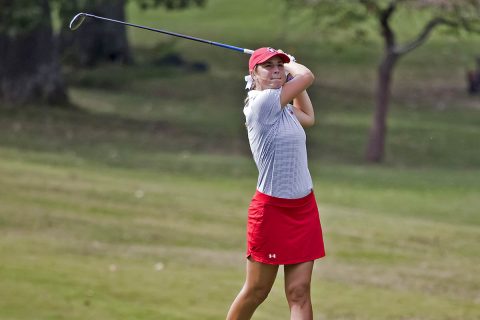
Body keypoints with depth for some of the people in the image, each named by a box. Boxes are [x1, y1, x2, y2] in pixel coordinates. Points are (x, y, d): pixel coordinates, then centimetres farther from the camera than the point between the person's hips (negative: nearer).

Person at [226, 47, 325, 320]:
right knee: (256, 291, 4)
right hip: (272, 209, -7)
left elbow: (308, 117, 32)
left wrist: (286, 65, 26)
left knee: (299, 292, -1)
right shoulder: (262, 103, -14)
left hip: (304, 208, 7)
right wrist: (292, 65, 11)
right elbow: (307, 76, -11)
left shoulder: (283, 108, 11)